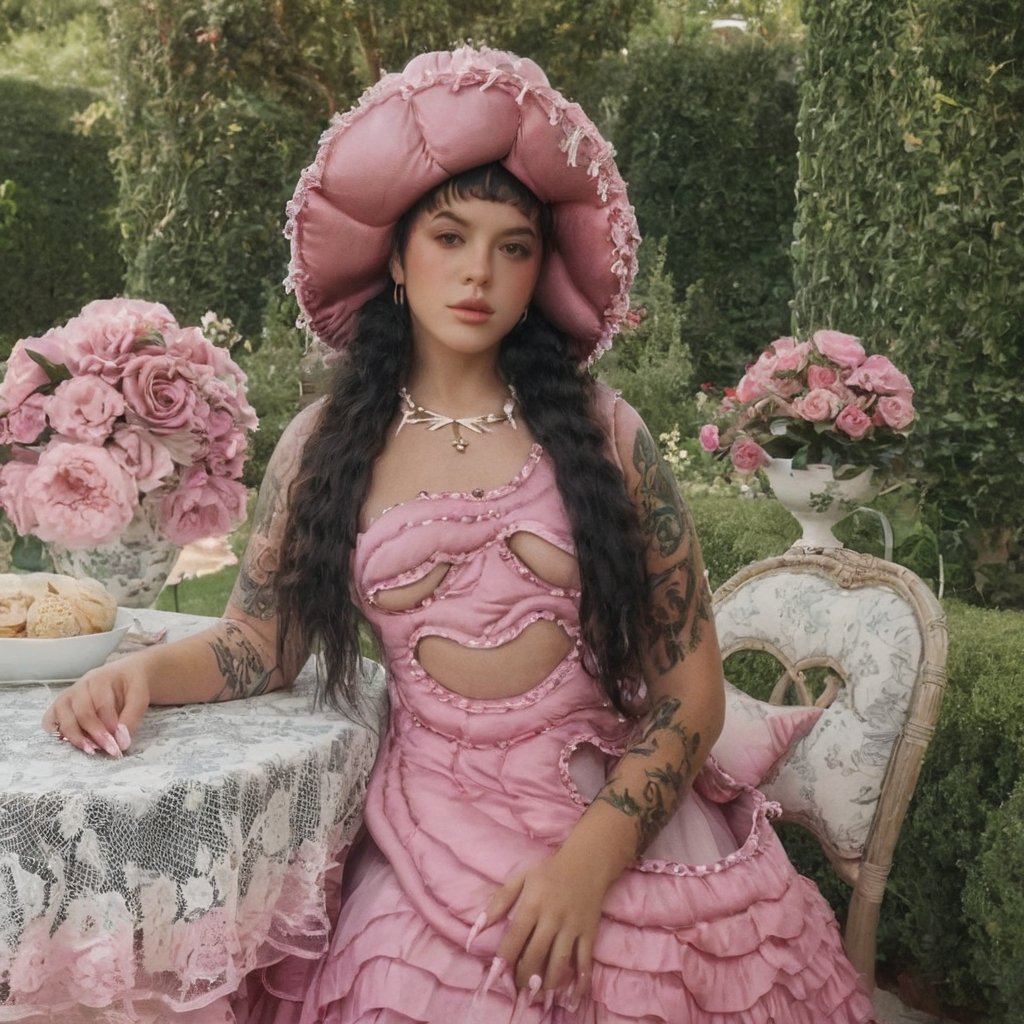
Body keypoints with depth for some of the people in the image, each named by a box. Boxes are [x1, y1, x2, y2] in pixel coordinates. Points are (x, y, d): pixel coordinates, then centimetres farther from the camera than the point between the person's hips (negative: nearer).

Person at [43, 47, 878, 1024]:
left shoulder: (603, 433, 0)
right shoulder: (323, 447, 4)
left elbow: (691, 684, -2)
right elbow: (255, 644, 10)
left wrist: (592, 857, -14)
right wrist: (143, 667, -11)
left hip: (619, 817, 0)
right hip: (429, 834, 1)